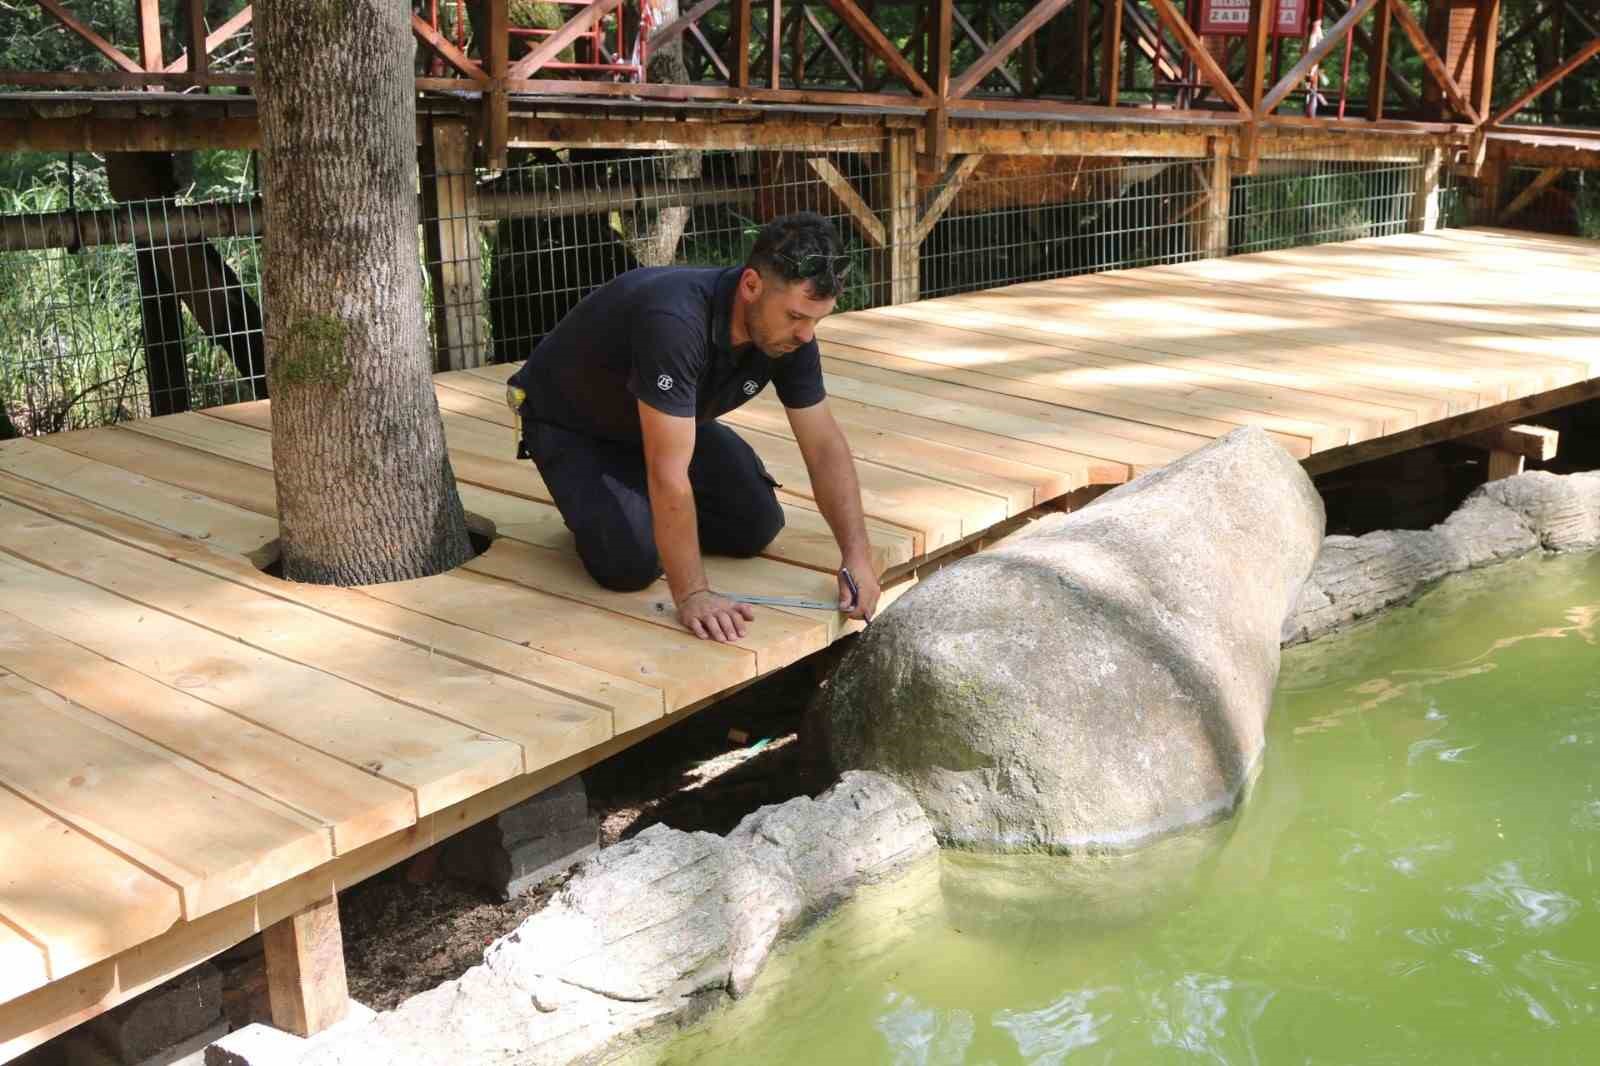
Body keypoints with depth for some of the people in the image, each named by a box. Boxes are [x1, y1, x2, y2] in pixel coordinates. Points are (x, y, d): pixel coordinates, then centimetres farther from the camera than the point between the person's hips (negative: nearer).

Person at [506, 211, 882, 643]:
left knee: (756, 525, -8)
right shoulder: (676, 320, -43)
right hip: (569, 423, -6)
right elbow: (669, 473, -43)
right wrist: (692, 594, -41)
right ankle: (593, 505, 9)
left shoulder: (790, 329, -20)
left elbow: (824, 445, -12)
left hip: (664, 423, 6)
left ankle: (651, 508, 18)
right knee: (632, 562, -24)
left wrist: (856, 553, -22)